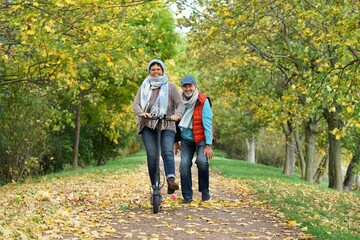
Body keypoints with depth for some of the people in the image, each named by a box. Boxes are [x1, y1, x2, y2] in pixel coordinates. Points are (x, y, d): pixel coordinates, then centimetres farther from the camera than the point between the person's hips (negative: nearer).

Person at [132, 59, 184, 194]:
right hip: (148, 127, 2)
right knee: (152, 156, -8)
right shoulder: (144, 87, 14)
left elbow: (180, 103, -1)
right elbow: (136, 104, 4)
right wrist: (141, 113, -19)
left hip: (167, 127, -2)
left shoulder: (170, 86, 7)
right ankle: (155, 187, -3)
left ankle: (171, 181, -39)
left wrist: (177, 115, -23)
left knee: (167, 152, -22)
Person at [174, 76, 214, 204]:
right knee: (184, 164, -12)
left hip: (201, 139, -3)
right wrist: (176, 141, 9)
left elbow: (207, 124, -17)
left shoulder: (203, 101, -14)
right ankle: (187, 196, 0)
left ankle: (204, 191, 0)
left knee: (202, 161, -23)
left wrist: (208, 145, -21)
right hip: (186, 139, 3)